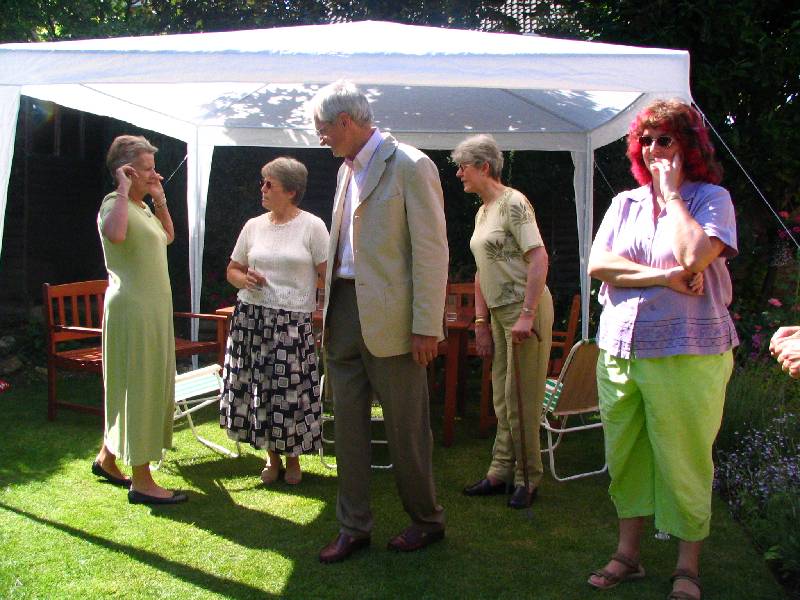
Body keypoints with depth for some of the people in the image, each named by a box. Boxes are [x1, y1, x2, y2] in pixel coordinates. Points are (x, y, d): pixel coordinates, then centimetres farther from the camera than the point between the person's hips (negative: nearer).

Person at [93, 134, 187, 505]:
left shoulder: (141, 207, 15)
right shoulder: (114, 203, -13)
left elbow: (168, 237, 29)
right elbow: (115, 234, -37)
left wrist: (160, 200, 18)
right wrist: (125, 190, -26)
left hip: (153, 308, 10)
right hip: (132, 309, -10)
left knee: (148, 387, 17)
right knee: (138, 389, -4)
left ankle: (108, 457, 31)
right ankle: (141, 482, 4)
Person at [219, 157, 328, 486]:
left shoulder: (312, 226, -2)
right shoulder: (253, 226, 10)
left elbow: (328, 275, -4)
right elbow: (232, 269, 17)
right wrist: (244, 279, -5)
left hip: (293, 322, -4)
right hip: (251, 317, 4)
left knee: (291, 390, 0)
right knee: (257, 386, 6)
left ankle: (292, 457, 22)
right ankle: (272, 456, 24)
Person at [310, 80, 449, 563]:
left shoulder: (409, 166, -10)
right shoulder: (347, 171, 15)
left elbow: (432, 250, -14)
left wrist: (427, 326, -17)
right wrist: (331, 309, 16)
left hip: (389, 316, -7)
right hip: (344, 311, 8)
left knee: (406, 429, 6)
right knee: (349, 424, 11)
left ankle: (427, 521, 26)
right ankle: (354, 528, 25)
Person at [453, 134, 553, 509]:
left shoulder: (513, 203, -12)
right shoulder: (482, 211, 16)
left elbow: (539, 258, -20)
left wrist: (527, 315, -23)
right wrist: (481, 321, 15)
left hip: (525, 309, -9)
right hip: (499, 311, 9)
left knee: (521, 399, -2)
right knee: (502, 399, 12)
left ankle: (527, 480, 11)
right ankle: (501, 472, 22)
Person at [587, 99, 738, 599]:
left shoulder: (711, 198, -1)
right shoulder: (625, 203, 12)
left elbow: (694, 257, -20)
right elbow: (597, 263, -2)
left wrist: (671, 193, -9)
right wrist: (664, 277, -13)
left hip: (687, 355, -4)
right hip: (620, 348, 5)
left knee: (684, 463, 4)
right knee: (625, 457, 12)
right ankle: (628, 554, 27)